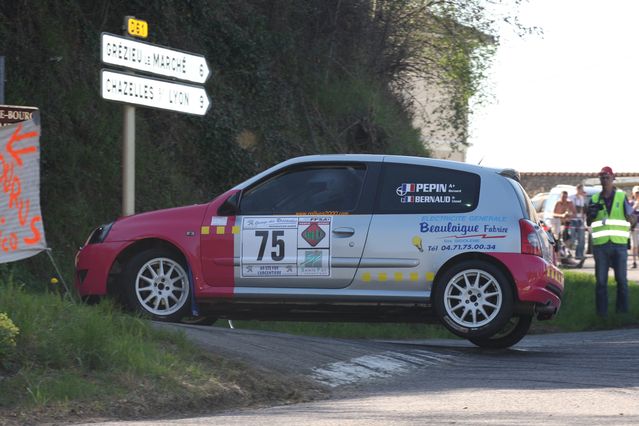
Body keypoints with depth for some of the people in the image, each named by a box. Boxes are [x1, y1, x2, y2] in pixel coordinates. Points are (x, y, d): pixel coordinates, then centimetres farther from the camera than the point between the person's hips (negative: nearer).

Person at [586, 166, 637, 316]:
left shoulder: (622, 197, 5)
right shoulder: (595, 199, 11)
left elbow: (632, 221, 2)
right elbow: (589, 223, 14)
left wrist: (630, 215, -21)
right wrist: (591, 214, -7)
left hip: (619, 243, -1)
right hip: (600, 244, 1)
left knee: (622, 279, 1)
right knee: (601, 280, 1)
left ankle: (623, 309, 8)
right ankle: (601, 311, 5)